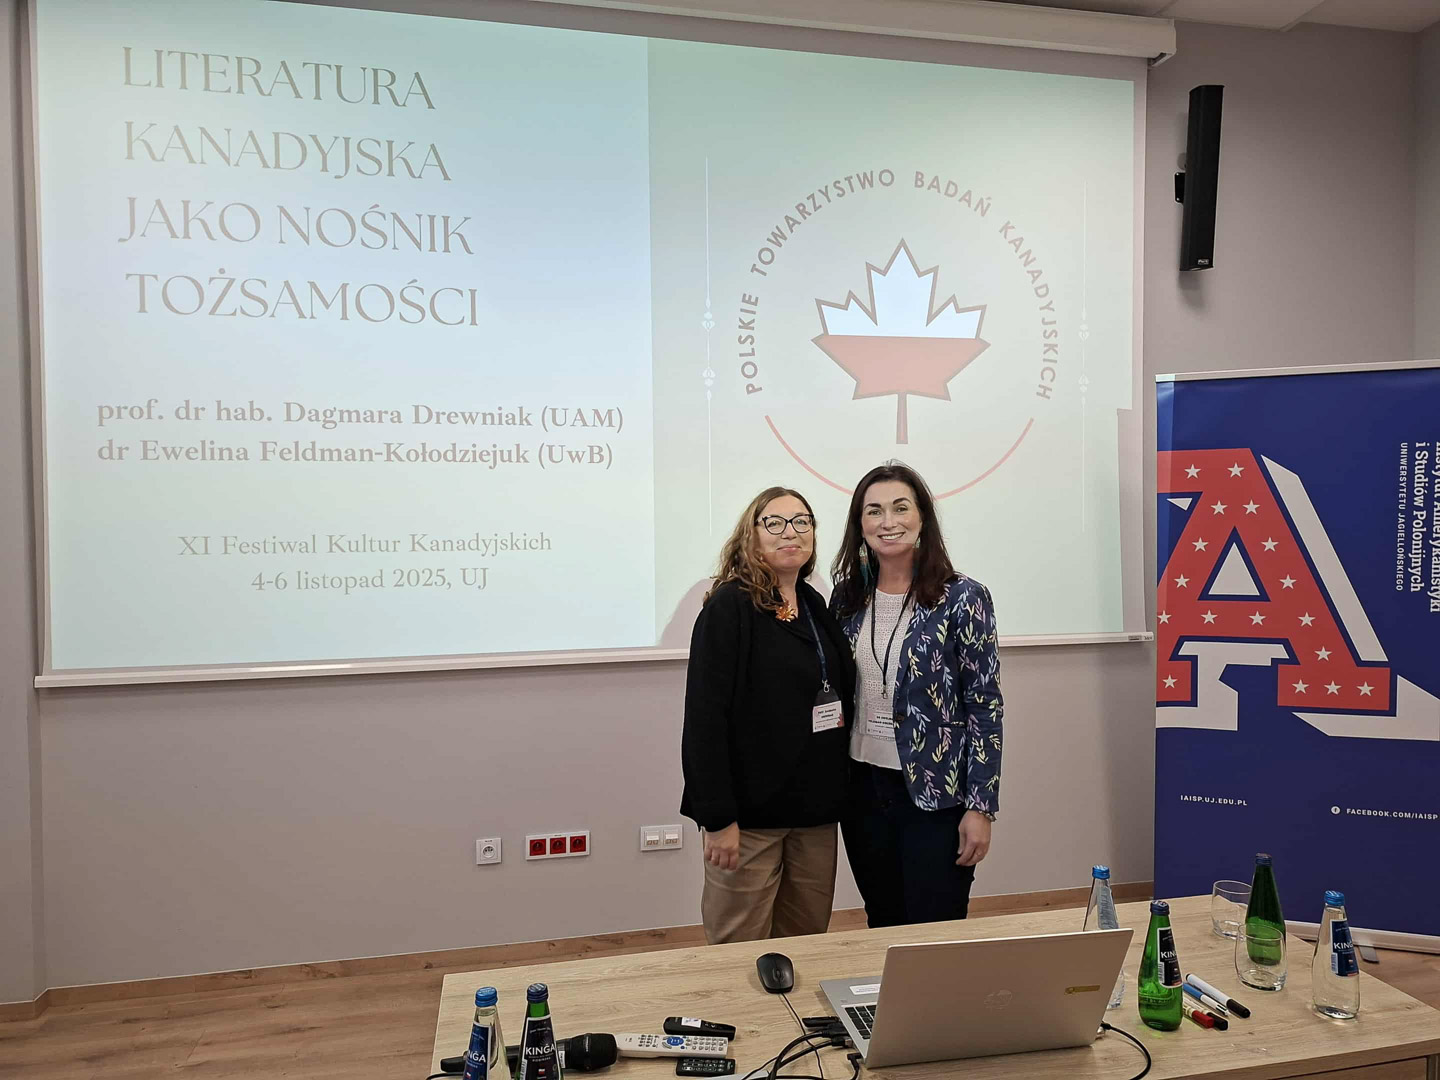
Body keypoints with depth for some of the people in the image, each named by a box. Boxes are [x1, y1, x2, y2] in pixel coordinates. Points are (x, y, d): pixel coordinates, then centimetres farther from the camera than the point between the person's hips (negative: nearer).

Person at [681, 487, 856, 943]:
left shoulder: (814, 606, 10)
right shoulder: (730, 606, -11)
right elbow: (704, 716, -16)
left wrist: (836, 793, 11)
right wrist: (717, 817, -19)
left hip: (817, 809, 7)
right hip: (751, 813, -6)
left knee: (809, 939, 16)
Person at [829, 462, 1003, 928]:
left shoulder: (962, 598, -10)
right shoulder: (847, 596, 3)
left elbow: (985, 706, -9)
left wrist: (980, 807, -11)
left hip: (936, 794, -4)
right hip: (863, 788, 4)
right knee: (883, 928, 17)